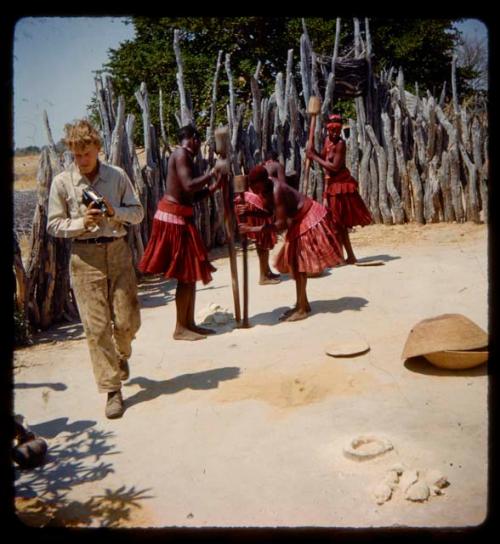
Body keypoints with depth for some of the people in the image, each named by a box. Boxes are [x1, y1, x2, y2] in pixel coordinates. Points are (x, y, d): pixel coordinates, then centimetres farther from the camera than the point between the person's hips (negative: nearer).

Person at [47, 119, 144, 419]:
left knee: (127, 321, 3)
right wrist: (81, 222, -15)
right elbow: (54, 225, 3)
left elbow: (137, 213, 5)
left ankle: (122, 355, 39)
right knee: (97, 327, -3)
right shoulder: (62, 182, 0)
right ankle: (113, 390, 6)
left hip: (118, 251, 1)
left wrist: (115, 211, -14)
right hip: (85, 257, -1)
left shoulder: (117, 175, 2)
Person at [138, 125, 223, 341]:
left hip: (180, 216, 10)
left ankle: (189, 323, 20)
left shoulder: (185, 157, 19)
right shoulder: (181, 154, -11)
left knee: (189, 274, 13)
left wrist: (213, 187, 9)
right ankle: (180, 328, 2)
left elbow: (192, 196, 19)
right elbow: (189, 186, -24)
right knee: (186, 274, -6)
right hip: (174, 216, -10)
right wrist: (211, 174, -10)